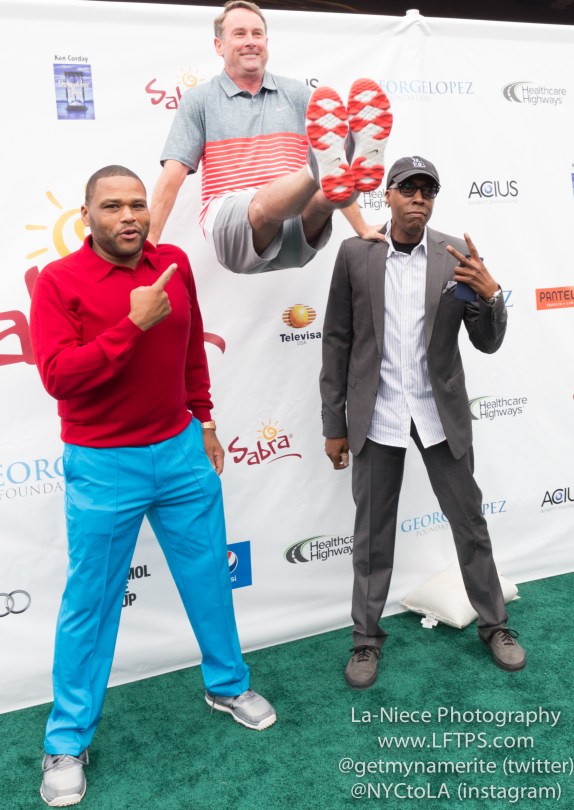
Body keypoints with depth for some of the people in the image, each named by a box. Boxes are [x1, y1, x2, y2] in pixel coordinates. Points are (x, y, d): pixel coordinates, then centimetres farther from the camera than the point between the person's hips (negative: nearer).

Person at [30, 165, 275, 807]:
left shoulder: (175, 264, 2)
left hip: (183, 452, 4)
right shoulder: (59, 281, -11)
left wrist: (204, 421, 15)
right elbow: (58, 376, -21)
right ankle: (67, 743, 26)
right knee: (91, 600, 8)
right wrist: (133, 324, -25)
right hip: (103, 466, -4)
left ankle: (227, 684, 41)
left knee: (209, 576, 16)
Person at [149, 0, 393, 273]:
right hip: (231, 228, -2)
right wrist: (148, 242, -6)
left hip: (295, 239, 3)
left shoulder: (296, 93, 19)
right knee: (265, 202, -37)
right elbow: (173, 175, 3)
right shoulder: (198, 100, 11)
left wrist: (362, 227, 14)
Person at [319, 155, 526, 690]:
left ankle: (493, 624, 34)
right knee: (372, 533, 11)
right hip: (376, 415, 0)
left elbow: (488, 343, -2)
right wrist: (334, 424, 0)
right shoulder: (355, 254, -4)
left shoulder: (458, 256, -3)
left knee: (469, 521, 13)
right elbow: (337, 341, -1)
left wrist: (490, 293, -23)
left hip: (441, 413, 1)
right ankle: (367, 636, 29)